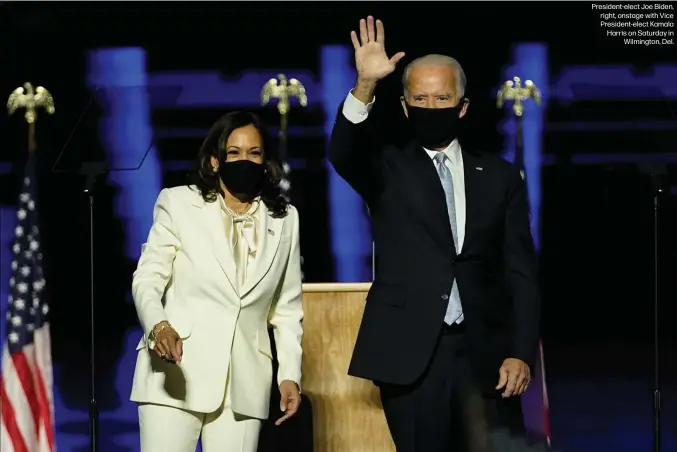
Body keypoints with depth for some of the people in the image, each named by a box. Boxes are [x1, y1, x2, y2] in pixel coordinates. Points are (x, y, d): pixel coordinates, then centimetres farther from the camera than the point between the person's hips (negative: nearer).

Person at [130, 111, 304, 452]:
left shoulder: (284, 219, 13)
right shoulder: (179, 203, 3)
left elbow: (287, 307, 15)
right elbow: (147, 279, -2)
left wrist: (290, 374, 8)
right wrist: (158, 325, -21)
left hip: (243, 383, 3)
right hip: (175, 372, -3)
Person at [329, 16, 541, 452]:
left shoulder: (501, 177, 10)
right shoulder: (388, 168, 7)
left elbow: (521, 273, 7)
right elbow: (343, 154, -15)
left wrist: (521, 353, -3)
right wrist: (365, 87, -31)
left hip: (485, 355, 1)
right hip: (410, 356, -1)